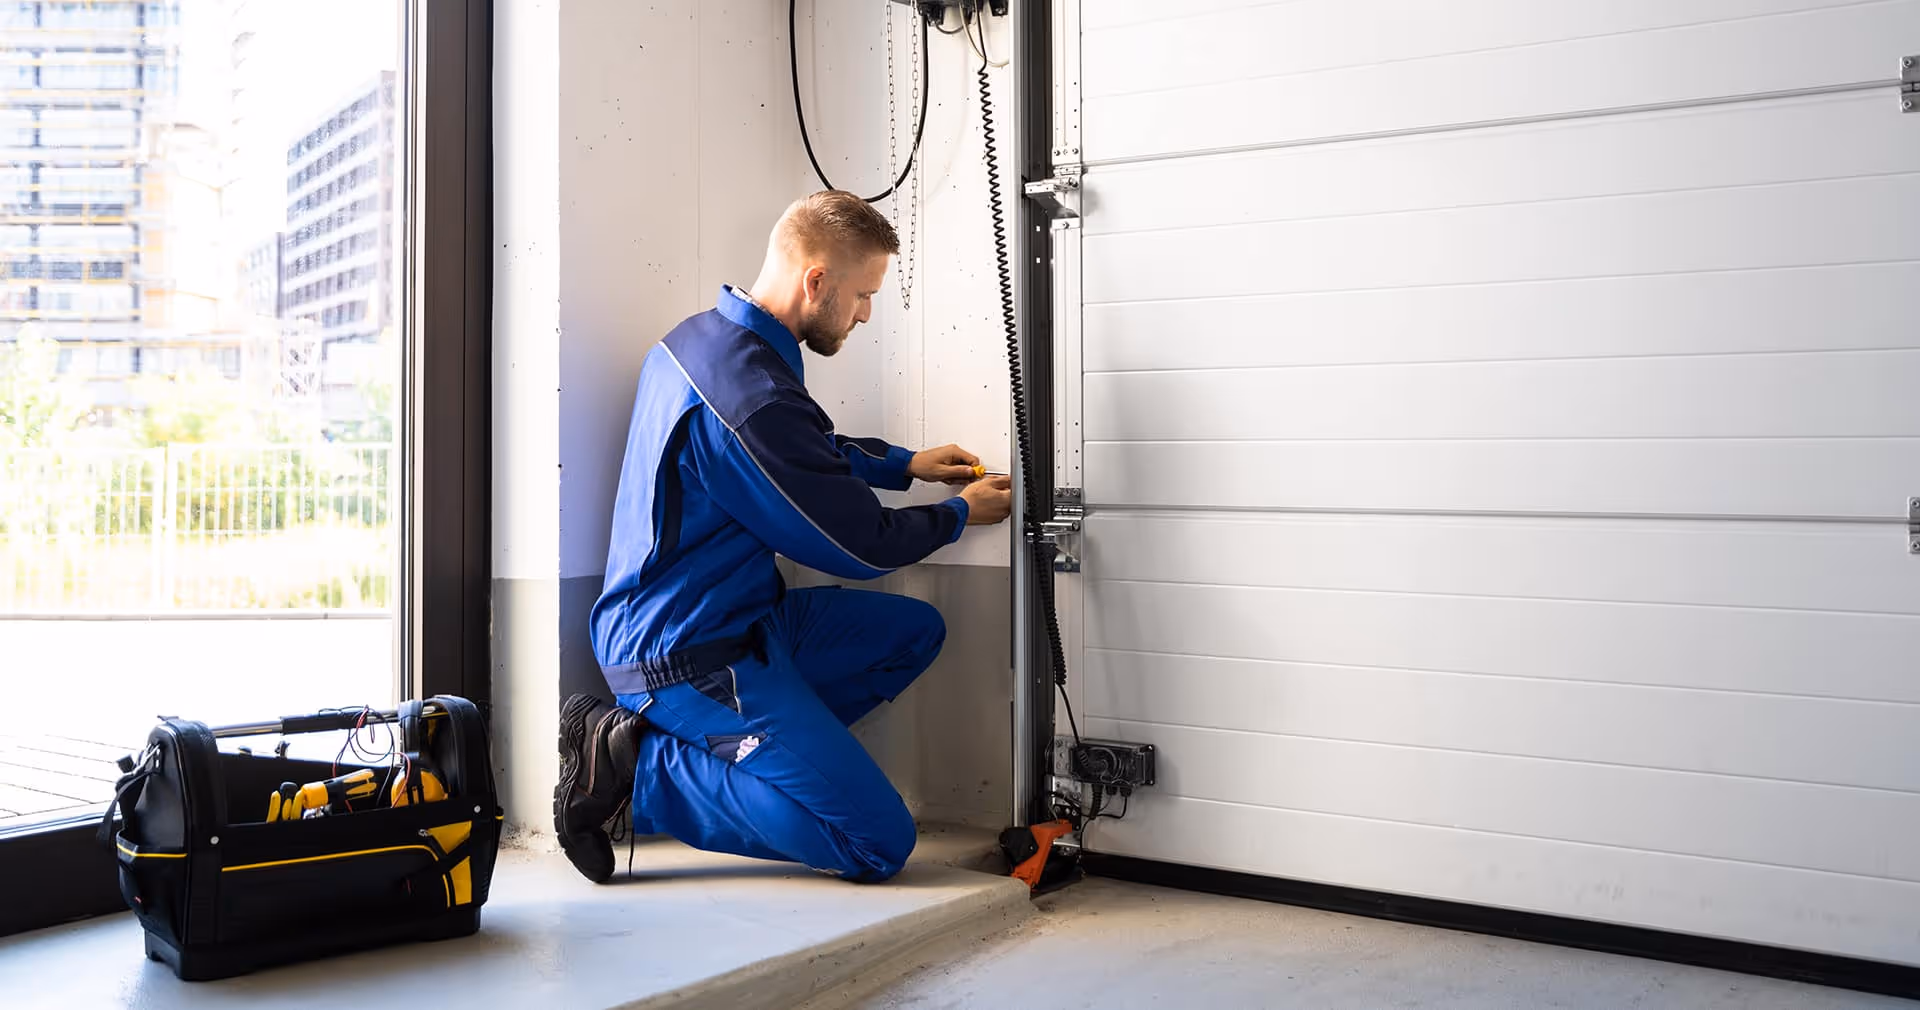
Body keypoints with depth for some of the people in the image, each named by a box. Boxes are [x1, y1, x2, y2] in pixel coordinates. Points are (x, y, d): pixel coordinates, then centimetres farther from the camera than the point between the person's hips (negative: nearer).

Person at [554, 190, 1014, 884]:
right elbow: (860, 545, -13)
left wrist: (905, 464, 21)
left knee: (914, 630, 17)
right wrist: (962, 513, 5)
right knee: (879, 843, -11)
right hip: (691, 655, -10)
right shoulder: (753, 397, -26)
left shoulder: (702, 337, 7)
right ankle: (639, 767, -6)